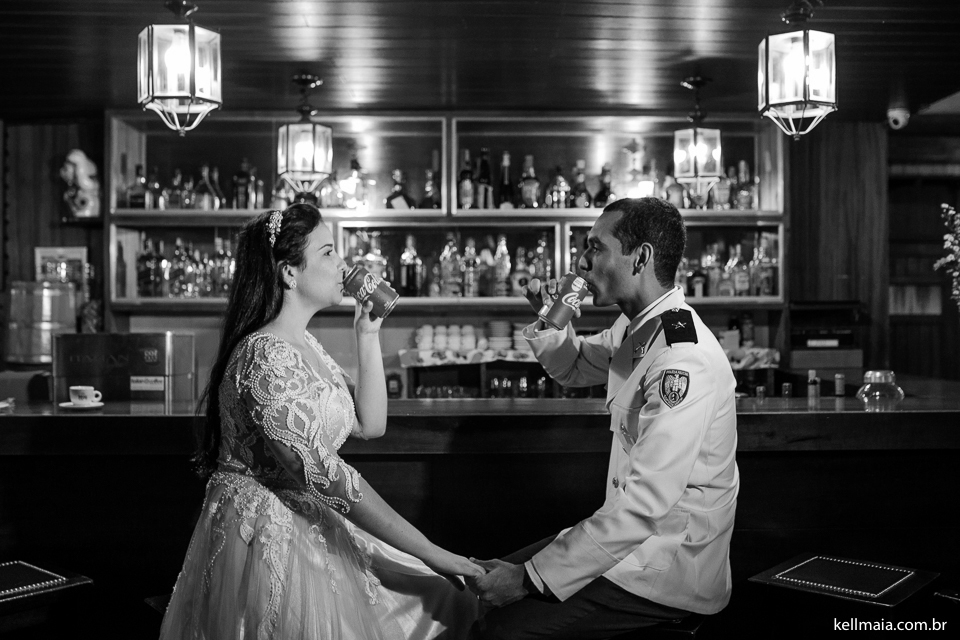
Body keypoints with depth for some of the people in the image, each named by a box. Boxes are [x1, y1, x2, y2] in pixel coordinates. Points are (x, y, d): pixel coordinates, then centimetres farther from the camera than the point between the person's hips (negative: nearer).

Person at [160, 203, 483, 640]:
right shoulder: (266, 357, -21)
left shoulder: (304, 344, 10)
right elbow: (325, 476, -26)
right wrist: (427, 552, -24)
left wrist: (369, 336, 1)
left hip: (310, 528, 9)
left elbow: (370, 424, 8)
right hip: (266, 535, -9)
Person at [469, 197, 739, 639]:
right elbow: (574, 369, 24)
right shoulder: (635, 329, 3)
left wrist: (533, 577, -27)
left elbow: (644, 504, -30)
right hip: (634, 536, 9)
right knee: (490, 590, 7)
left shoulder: (684, 362, -26)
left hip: (672, 570, -9)